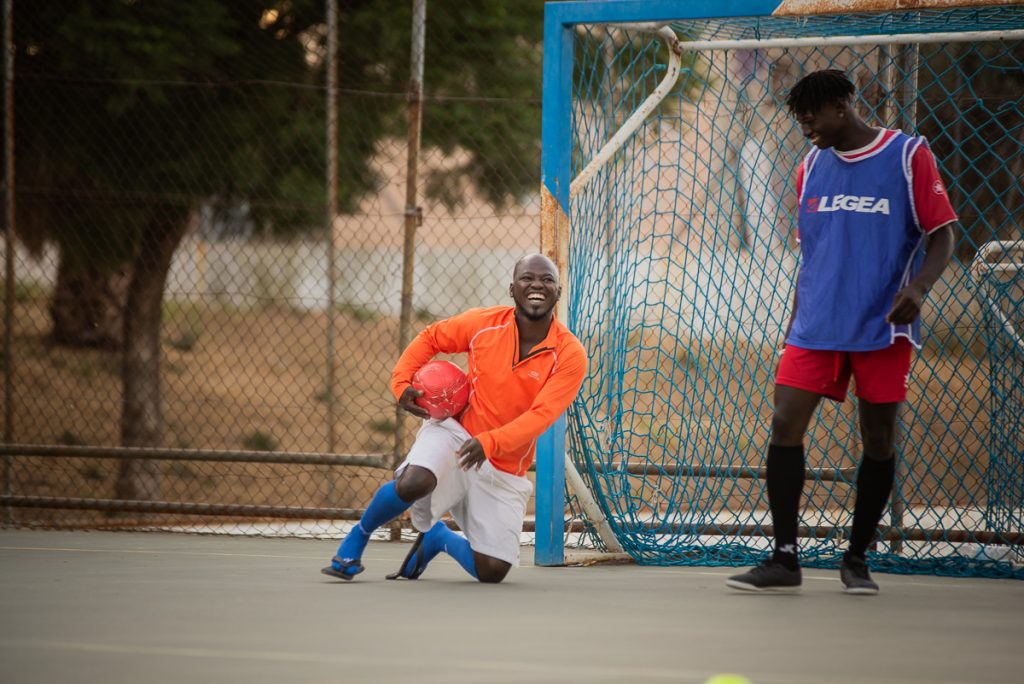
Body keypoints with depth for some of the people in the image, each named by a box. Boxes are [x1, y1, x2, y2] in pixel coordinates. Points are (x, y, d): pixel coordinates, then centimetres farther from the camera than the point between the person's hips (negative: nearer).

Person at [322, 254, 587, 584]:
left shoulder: (570, 355, -12)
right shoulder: (484, 322, -6)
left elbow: (540, 415, -23)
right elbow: (430, 338, 11)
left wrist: (489, 442, -38)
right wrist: (401, 382, -5)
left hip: (504, 472, 1)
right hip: (454, 431, -1)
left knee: (492, 571, -6)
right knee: (413, 483, -36)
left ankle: (438, 537, 27)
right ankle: (359, 535, -5)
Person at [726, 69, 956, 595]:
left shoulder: (908, 156, -4)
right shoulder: (811, 167, 11)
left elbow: (942, 235, -4)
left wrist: (918, 286, -21)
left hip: (883, 325, -4)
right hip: (816, 327, 4)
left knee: (879, 440, 2)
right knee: (785, 425, -10)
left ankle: (857, 559, 17)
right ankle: (784, 559, -6)